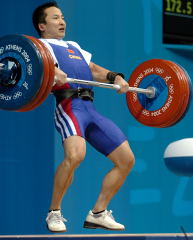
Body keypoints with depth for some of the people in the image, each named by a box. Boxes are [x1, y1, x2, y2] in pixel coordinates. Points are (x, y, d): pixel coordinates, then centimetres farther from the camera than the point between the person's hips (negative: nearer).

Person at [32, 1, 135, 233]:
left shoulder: (74, 47, 34)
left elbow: (93, 69, 31)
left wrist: (114, 77, 10)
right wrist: (53, 71, -32)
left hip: (91, 109, 8)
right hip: (69, 106, -8)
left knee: (126, 159, 4)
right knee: (75, 155, -33)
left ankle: (98, 214, 13)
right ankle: (54, 213, -14)